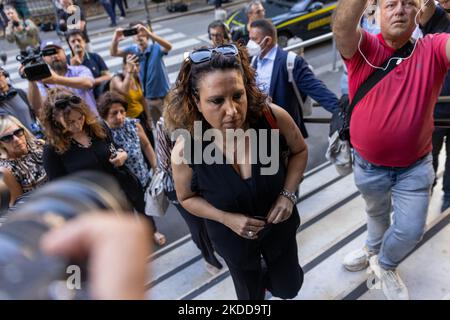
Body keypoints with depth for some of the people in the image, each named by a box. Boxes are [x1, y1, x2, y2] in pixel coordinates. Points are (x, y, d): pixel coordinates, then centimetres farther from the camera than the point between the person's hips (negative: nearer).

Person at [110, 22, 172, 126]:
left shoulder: (155, 48, -15)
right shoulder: (133, 50, -3)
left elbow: (169, 47, -34)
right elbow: (114, 53, -6)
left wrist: (149, 33, -47)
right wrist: (115, 39, -28)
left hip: (163, 95, -4)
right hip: (147, 97, 4)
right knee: (153, 126, 20)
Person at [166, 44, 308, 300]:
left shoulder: (273, 118, -29)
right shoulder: (185, 151, -30)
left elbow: (299, 151, -6)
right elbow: (187, 198, -9)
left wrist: (288, 194, -19)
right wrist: (227, 218, -22)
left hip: (279, 225, 1)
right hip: (233, 238, -1)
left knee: (288, 288, 25)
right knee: (251, 293, 27)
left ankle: (263, 273, 60)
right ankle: (256, 276, 64)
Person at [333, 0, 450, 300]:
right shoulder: (364, 48, -13)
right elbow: (342, 27, -36)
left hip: (415, 166, 0)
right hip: (369, 165, 0)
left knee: (411, 229, 9)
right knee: (376, 214, 26)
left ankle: (385, 264, 43)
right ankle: (374, 248, 60)